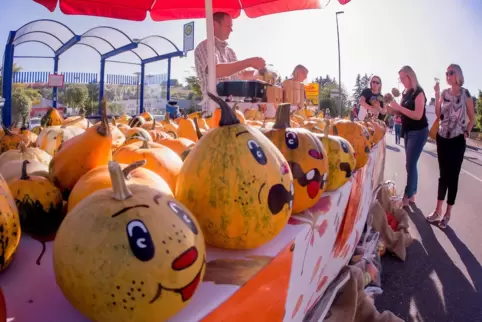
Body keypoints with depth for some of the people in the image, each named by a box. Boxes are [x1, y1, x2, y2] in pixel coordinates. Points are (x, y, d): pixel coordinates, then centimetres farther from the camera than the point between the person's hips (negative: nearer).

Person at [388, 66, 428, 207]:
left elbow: (418, 115, -24)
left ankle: (407, 197, 0)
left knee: (410, 165, -7)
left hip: (418, 132, -8)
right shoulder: (405, 93, 9)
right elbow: (401, 111, 13)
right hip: (408, 132, 8)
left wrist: (399, 107, -25)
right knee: (411, 164, 12)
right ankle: (411, 195, 20)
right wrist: (392, 107, -4)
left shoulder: (419, 92, -14)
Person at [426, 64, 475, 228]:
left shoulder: (465, 94, -5)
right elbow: (438, 114, -2)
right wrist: (437, 95, -7)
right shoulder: (444, 93, 5)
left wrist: (467, 132, -8)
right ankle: (438, 210, 18)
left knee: (453, 176, 1)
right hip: (442, 138, 4)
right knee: (443, 174, 11)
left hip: (457, 140, -4)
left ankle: (448, 213, 10)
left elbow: (472, 118, 2)